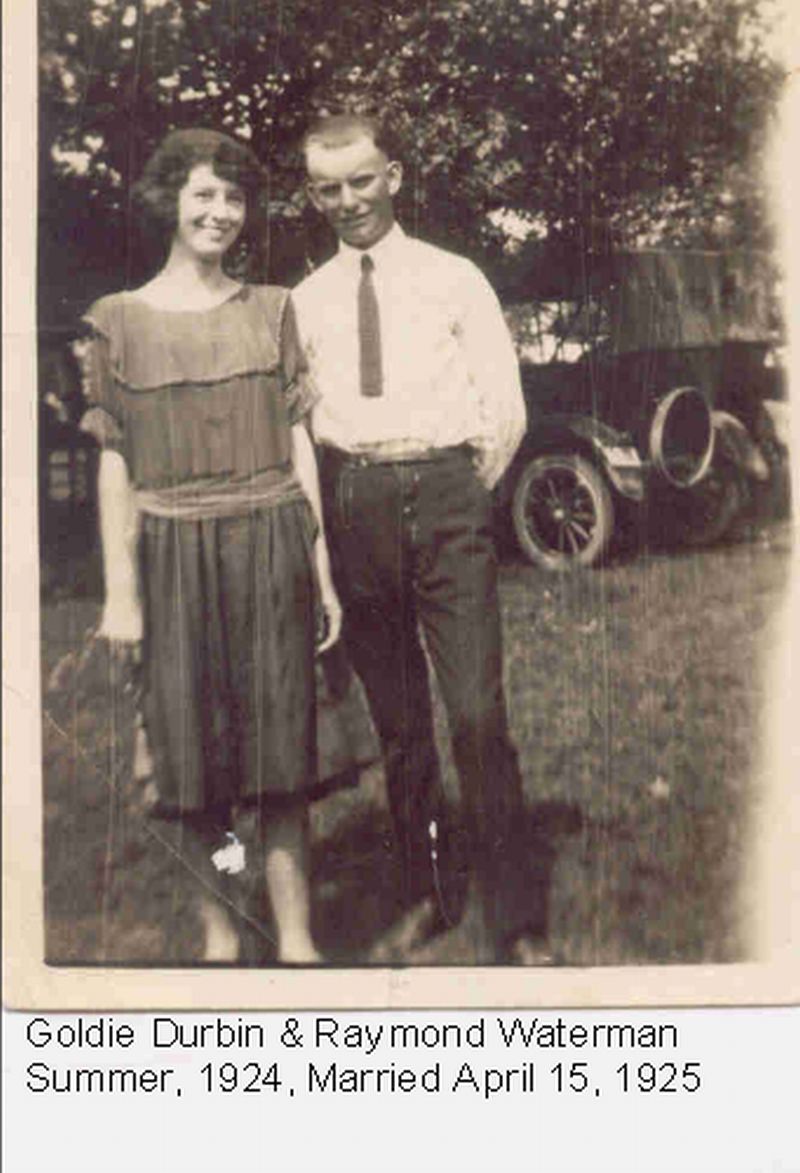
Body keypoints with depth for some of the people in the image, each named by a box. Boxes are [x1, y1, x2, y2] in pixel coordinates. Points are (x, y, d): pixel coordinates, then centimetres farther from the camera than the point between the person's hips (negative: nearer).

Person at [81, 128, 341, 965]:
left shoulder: (271, 310, 10)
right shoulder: (120, 321, 5)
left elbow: (298, 444, 7)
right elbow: (115, 465, 2)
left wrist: (322, 570, 3)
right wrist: (120, 590, -5)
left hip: (270, 549, 1)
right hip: (175, 554, -1)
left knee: (278, 742, 4)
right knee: (190, 746, 5)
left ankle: (295, 935, 13)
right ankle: (217, 930, 19)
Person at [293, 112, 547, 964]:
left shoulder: (454, 279, 7)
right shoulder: (306, 302, 12)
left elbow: (505, 412, 5)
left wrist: (459, 499, 5)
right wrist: (336, 509, 6)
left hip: (444, 492, -2)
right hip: (353, 505, 3)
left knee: (478, 713, -9)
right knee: (396, 720, 9)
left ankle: (504, 921, 3)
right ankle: (425, 899, 23)